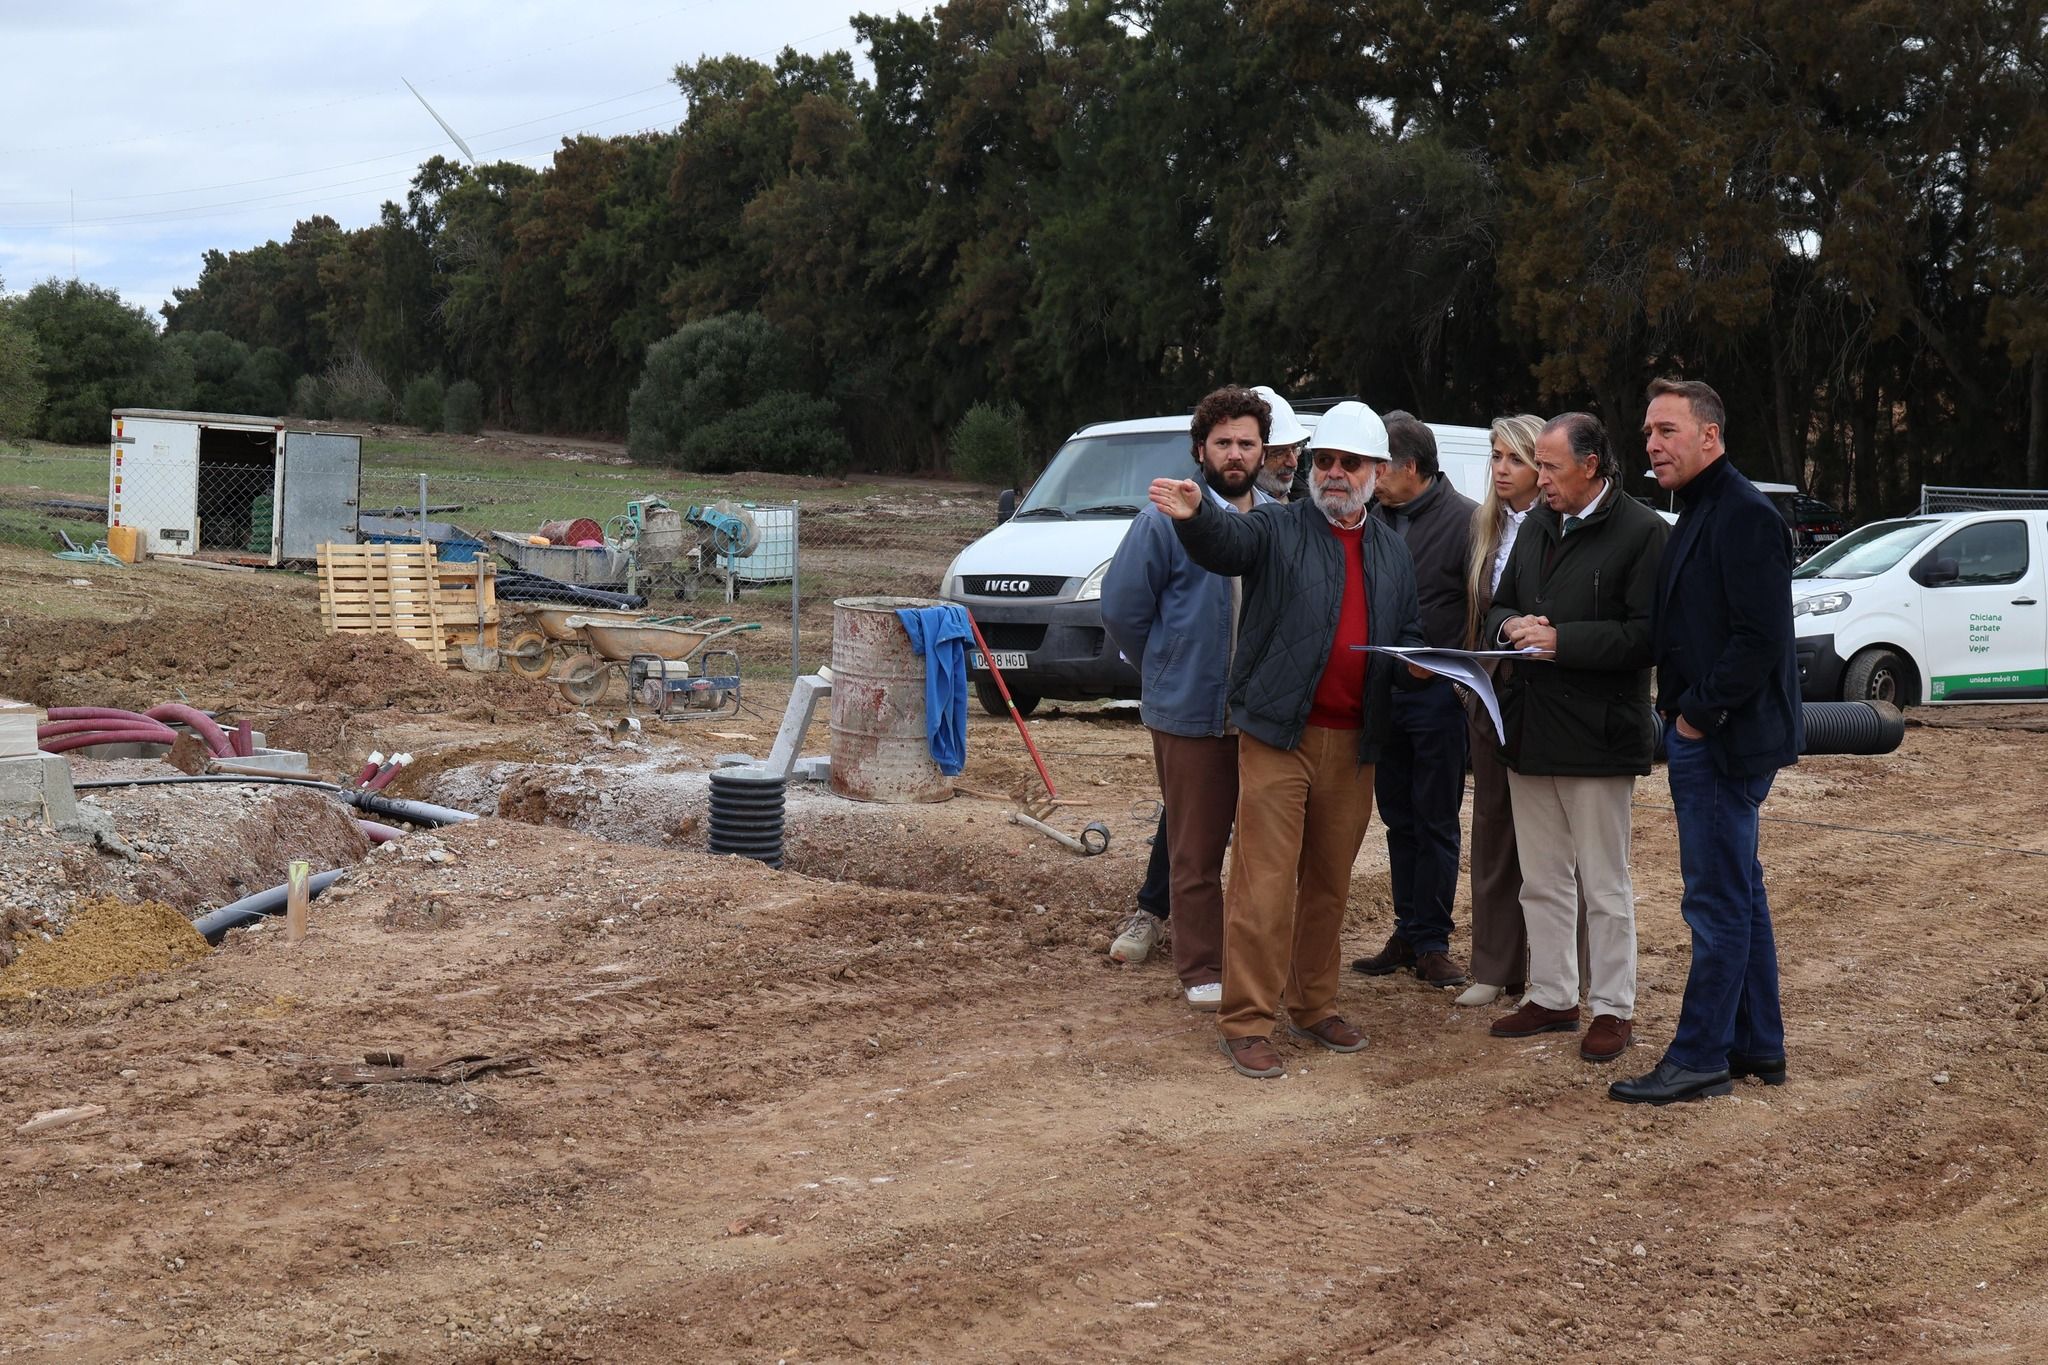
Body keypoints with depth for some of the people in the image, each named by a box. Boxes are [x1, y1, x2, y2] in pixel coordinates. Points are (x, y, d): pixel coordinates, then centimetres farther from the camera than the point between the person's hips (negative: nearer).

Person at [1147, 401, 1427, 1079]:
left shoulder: (1392, 552, 16)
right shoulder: (1277, 528, 0)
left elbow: (1410, 634, 24)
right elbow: (1225, 543, -21)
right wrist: (1194, 514, -44)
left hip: (1353, 743, 5)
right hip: (1278, 735, -5)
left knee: (1329, 884, 12)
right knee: (1265, 884, -7)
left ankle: (1314, 1006, 24)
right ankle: (1246, 1023, -3)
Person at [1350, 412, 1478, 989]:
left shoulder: (1464, 520, -9)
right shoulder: (1374, 518, 8)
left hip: (1438, 695, -6)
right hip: (1381, 690, 6)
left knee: (1435, 823, 2)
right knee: (1399, 820, 12)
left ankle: (1431, 943, 9)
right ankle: (1406, 935, 20)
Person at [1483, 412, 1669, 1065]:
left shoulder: (1642, 531, -12)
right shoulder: (1537, 526, 12)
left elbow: (1648, 635, -18)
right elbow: (1500, 604, 21)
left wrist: (1562, 640, -20)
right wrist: (1510, 626, -3)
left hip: (1597, 734, -7)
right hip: (1529, 728, 7)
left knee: (1604, 884, 3)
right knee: (1541, 880, 15)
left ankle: (1613, 1008, 13)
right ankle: (1551, 996, 26)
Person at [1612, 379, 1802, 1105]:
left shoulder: (1744, 515, -16)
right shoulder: (1699, 513, 16)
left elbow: (1760, 638, -23)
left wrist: (1700, 712, -18)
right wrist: (1681, 711, 11)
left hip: (1725, 740, -11)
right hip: (1702, 736, 11)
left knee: (1718, 898, -4)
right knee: (1738, 892, 15)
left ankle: (1700, 1057, 3)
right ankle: (1758, 1046, 24)